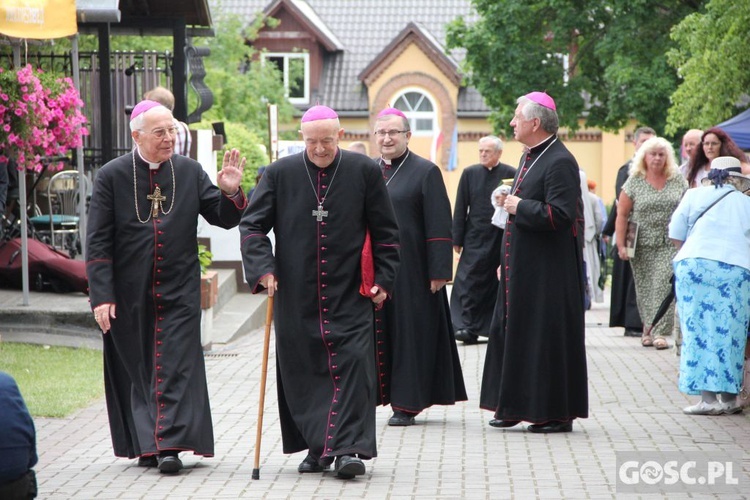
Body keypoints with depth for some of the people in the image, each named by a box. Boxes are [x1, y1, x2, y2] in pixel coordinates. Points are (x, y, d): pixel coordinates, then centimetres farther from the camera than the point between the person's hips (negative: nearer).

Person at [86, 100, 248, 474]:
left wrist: (230, 192, -13)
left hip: (179, 292, 1)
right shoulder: (111, 177, -4)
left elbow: (224, 219, 9)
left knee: (176, 368, -7)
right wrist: (101, 295, -10)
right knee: (136, 369, 6)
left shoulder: (190, 172, 3)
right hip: (130, 295, -1)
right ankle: (145, 444, 16)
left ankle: (170, 446, -10)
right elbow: (98, 242, -4)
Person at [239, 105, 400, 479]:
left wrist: (383, 279, 1)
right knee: (303, 371, 4)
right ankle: (317, 448, 14)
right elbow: (252, 224, 4)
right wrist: (263, 268, -9)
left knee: (352, 365, -10)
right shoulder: (279, 174, 1)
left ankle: (348, 448, -11)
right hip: (296, 297, 1)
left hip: (350, 295, -1)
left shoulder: (365, 171, 1)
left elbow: (385, 231, 7)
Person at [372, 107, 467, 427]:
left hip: (410, 270, -5)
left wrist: (439, 271, -14)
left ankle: (406, 404, 4)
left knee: (409, 332, -1)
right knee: (377, 335, 6)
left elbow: (439, 227, -8)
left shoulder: (425, 172, -3)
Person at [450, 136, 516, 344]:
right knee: (469, 282, -6)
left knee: (499, 285, 7)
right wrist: (457, 239, 1)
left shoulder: (510, 174, 0)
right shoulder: (470, 173, 5)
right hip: (475, 238, 1)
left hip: (502, 239, -1)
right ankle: (468, 326, -6)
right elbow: (460, 208, 5)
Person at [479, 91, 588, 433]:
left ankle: (556, 413, 4)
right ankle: (514, 405, 20)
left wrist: (519, 206, -14)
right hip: (520, 269, 10)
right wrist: (506, 262, 20)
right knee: (512, 333, 12)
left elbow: (560, 215, -25)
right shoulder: (530, 157, 15)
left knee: (546, 338, -4)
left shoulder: (559, 162, -16)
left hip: (547, 273, -10)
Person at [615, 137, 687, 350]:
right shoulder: (634, 183, 3)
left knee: (664, 284, -12)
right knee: (645, 288, 5)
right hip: (642, 246, 1)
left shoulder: (678, 181, 6)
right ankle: (648, 329, 17)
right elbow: (622, 215, 0)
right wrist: (621, 245, -8)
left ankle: (659, 332, -14)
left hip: (670, 244, -1)